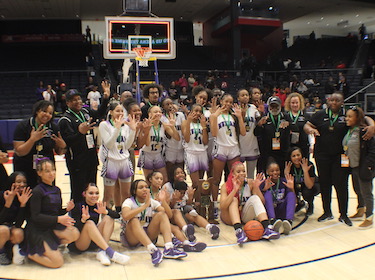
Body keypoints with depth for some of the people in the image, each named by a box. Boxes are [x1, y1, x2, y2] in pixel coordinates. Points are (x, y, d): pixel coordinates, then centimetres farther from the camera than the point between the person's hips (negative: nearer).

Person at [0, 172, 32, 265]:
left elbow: (18, 224, -18)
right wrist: (8, 203, -33)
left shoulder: (25, 198, -11)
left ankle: (9, 247, 2)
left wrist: (23, 204, -30)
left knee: (18, 234, -31)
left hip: (10, 226, 2)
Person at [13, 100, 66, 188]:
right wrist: (32, 139, -26)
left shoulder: (53, 128, 1)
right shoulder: (23, 126, -8)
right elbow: (19, 152, -14)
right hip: (25, 170, -2)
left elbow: (59, 152, 7)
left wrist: (63, 146, -15)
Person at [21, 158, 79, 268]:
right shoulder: (37, 191, -14)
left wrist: (66, 209, -9)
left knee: (75, 233, -21)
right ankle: (29, 252, 6)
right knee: (58, 262, -15)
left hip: (52, 227, 7)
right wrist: (58, 219, -23)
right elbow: (35, 216, -18)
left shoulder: (57, 190, 8)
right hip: (37, 230, -7)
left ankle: (49, 246, 0)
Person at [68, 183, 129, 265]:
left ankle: (102, 252, -30)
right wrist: (83, 220, -38)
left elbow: (117, 215, -10)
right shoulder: (78, 207, -8)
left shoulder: (99, 206, 3)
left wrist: (105, 212, -29)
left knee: (108, 219, -14)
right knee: (90, 223, -31)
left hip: (94, 243, 5)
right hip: (77, 245, -4)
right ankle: (110, 252, -39)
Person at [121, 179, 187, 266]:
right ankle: (153, 250, -49)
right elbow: (125, 216, -33)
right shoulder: (129, 202, -9)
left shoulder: (152, 202, 5)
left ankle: (168, 249, -32)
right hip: (131, 238, -4)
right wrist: (145, 205, -33)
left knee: (161, 214, -15)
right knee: (134, 220, -34)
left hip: (148, 235, 4)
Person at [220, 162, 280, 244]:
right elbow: (222, 207, -29)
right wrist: (235, 190, -37)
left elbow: (262, 202, -10)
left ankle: (266, 229, -42)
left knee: (255, 198, -23)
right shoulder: (226, 186, -13)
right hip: (230, 217, -2)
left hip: (245, 216, 2)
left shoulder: (250, 183, -6)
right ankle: (238, 231, -50)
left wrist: (256, 188, -25)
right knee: (234, 199, -29)